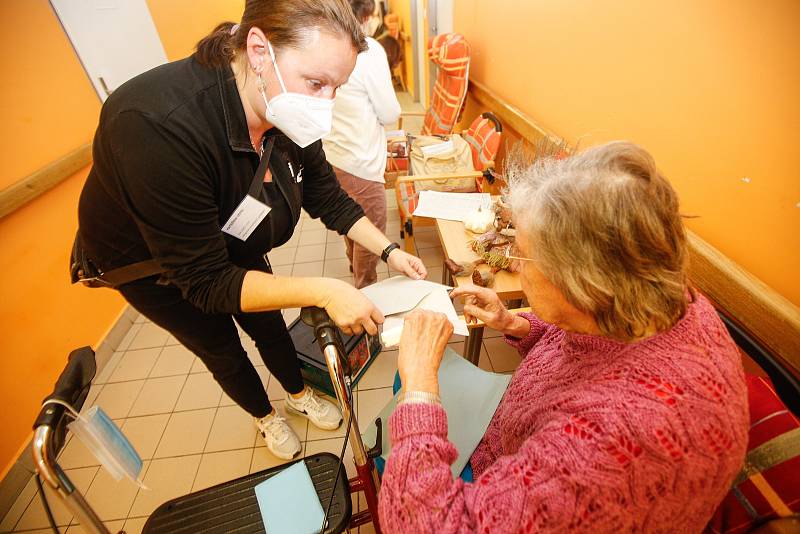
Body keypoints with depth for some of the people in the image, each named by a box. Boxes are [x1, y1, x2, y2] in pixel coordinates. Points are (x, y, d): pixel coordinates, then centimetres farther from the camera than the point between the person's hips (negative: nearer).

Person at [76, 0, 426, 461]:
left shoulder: (288, 116, -22)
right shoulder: (158, 127, -41)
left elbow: (328, 199, -8)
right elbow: (204, 280, -37)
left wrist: (390, 251, -18)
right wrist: (323, 291, -44)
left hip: (232, 248, 5)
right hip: (152, 266, -4)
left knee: (268, 324, 19)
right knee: (222, 349, 16)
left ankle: (299, 395, 50)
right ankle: (266, 417, 47)